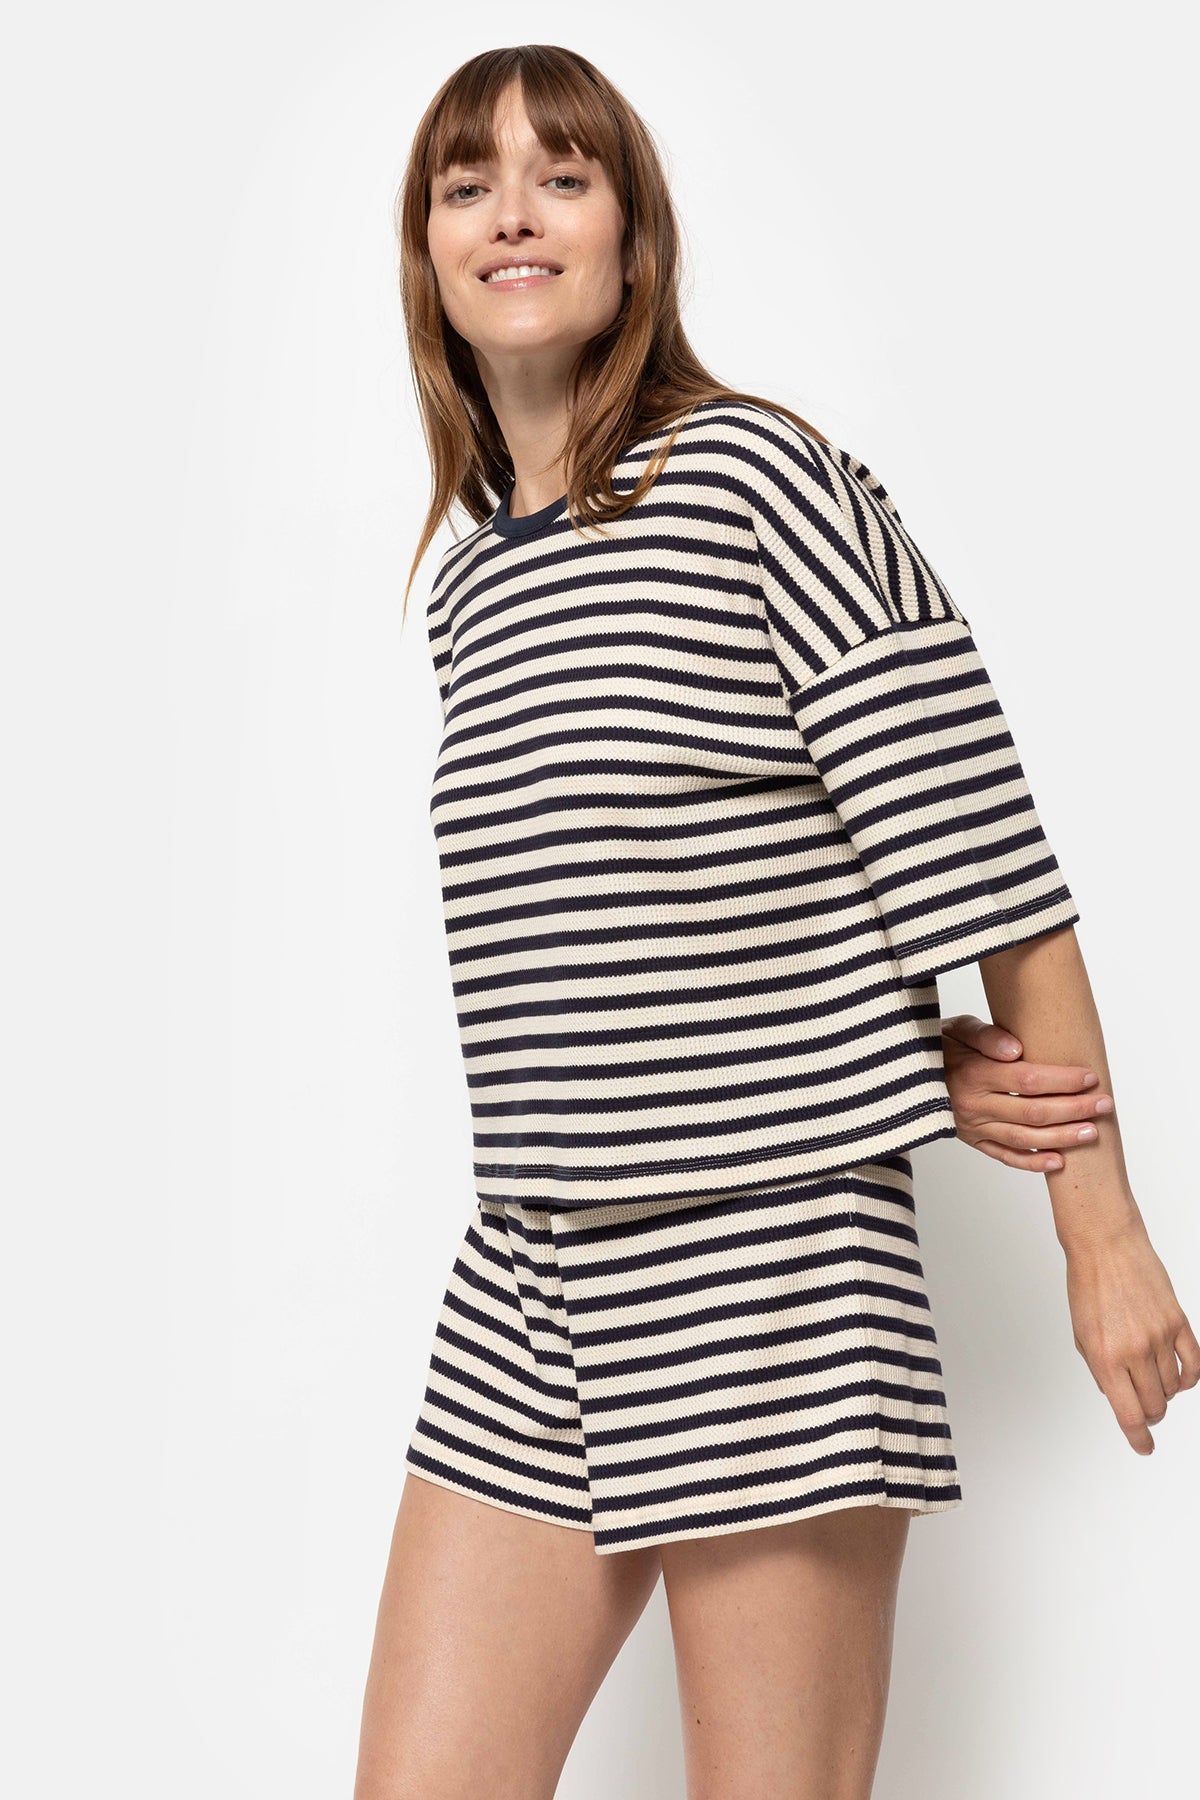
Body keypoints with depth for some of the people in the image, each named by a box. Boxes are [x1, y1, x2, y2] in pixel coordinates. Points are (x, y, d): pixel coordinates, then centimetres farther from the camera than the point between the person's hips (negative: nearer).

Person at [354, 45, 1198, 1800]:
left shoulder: (763, 482, -7)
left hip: (771, 1273, -6)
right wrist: (923, 1061, -3)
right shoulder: (465, 584, 13)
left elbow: (989, 867, -8)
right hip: (528, 1281, 7)